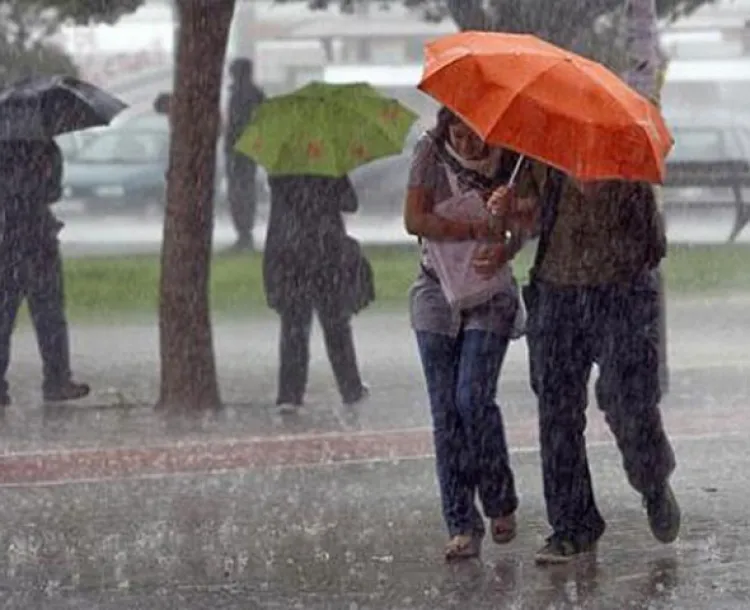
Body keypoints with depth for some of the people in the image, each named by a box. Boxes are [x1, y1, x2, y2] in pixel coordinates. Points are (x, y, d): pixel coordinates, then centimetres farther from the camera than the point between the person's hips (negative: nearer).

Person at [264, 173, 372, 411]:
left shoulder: (279, 172, -2)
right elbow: (350, 203, -3)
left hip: (288, 256, 1)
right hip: (327, 251, -1)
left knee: (293, 328, 5)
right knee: (336, 326, 12)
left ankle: (290, 393, -4)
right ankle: (351, 389, 20)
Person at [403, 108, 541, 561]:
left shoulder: (512, 161, -6)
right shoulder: (432, 153, -6)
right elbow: (414, 219, -12)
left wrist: (505, 251, -28)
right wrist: (474, 230, -20)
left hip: (489, 292, -1)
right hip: (438, 292, 1)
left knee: (473, 400, -15)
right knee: (446, 412, -2)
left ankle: (501, 502, 8)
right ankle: (462, 528, 2)